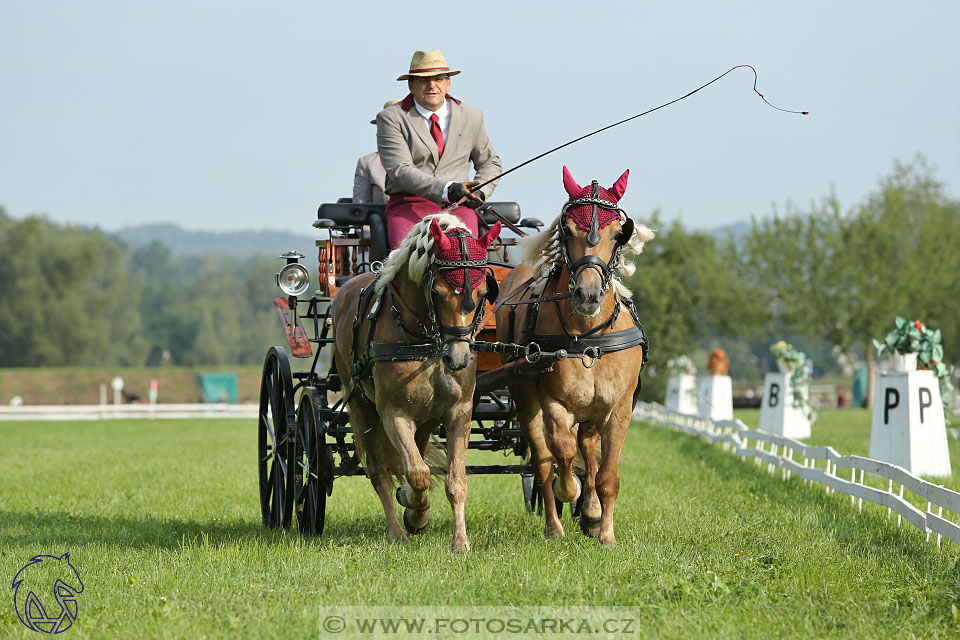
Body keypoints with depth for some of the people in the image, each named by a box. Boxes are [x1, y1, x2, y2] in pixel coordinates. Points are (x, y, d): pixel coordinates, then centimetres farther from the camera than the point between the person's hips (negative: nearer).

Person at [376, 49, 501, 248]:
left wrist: (479, 192, 5)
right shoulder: (391, 118, 2)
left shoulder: (471, 117, 15)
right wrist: (447, 190, -25)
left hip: (458, 206, 2)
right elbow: (400, 171, -11)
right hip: (408, 206, -2)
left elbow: (489, 162, 28)